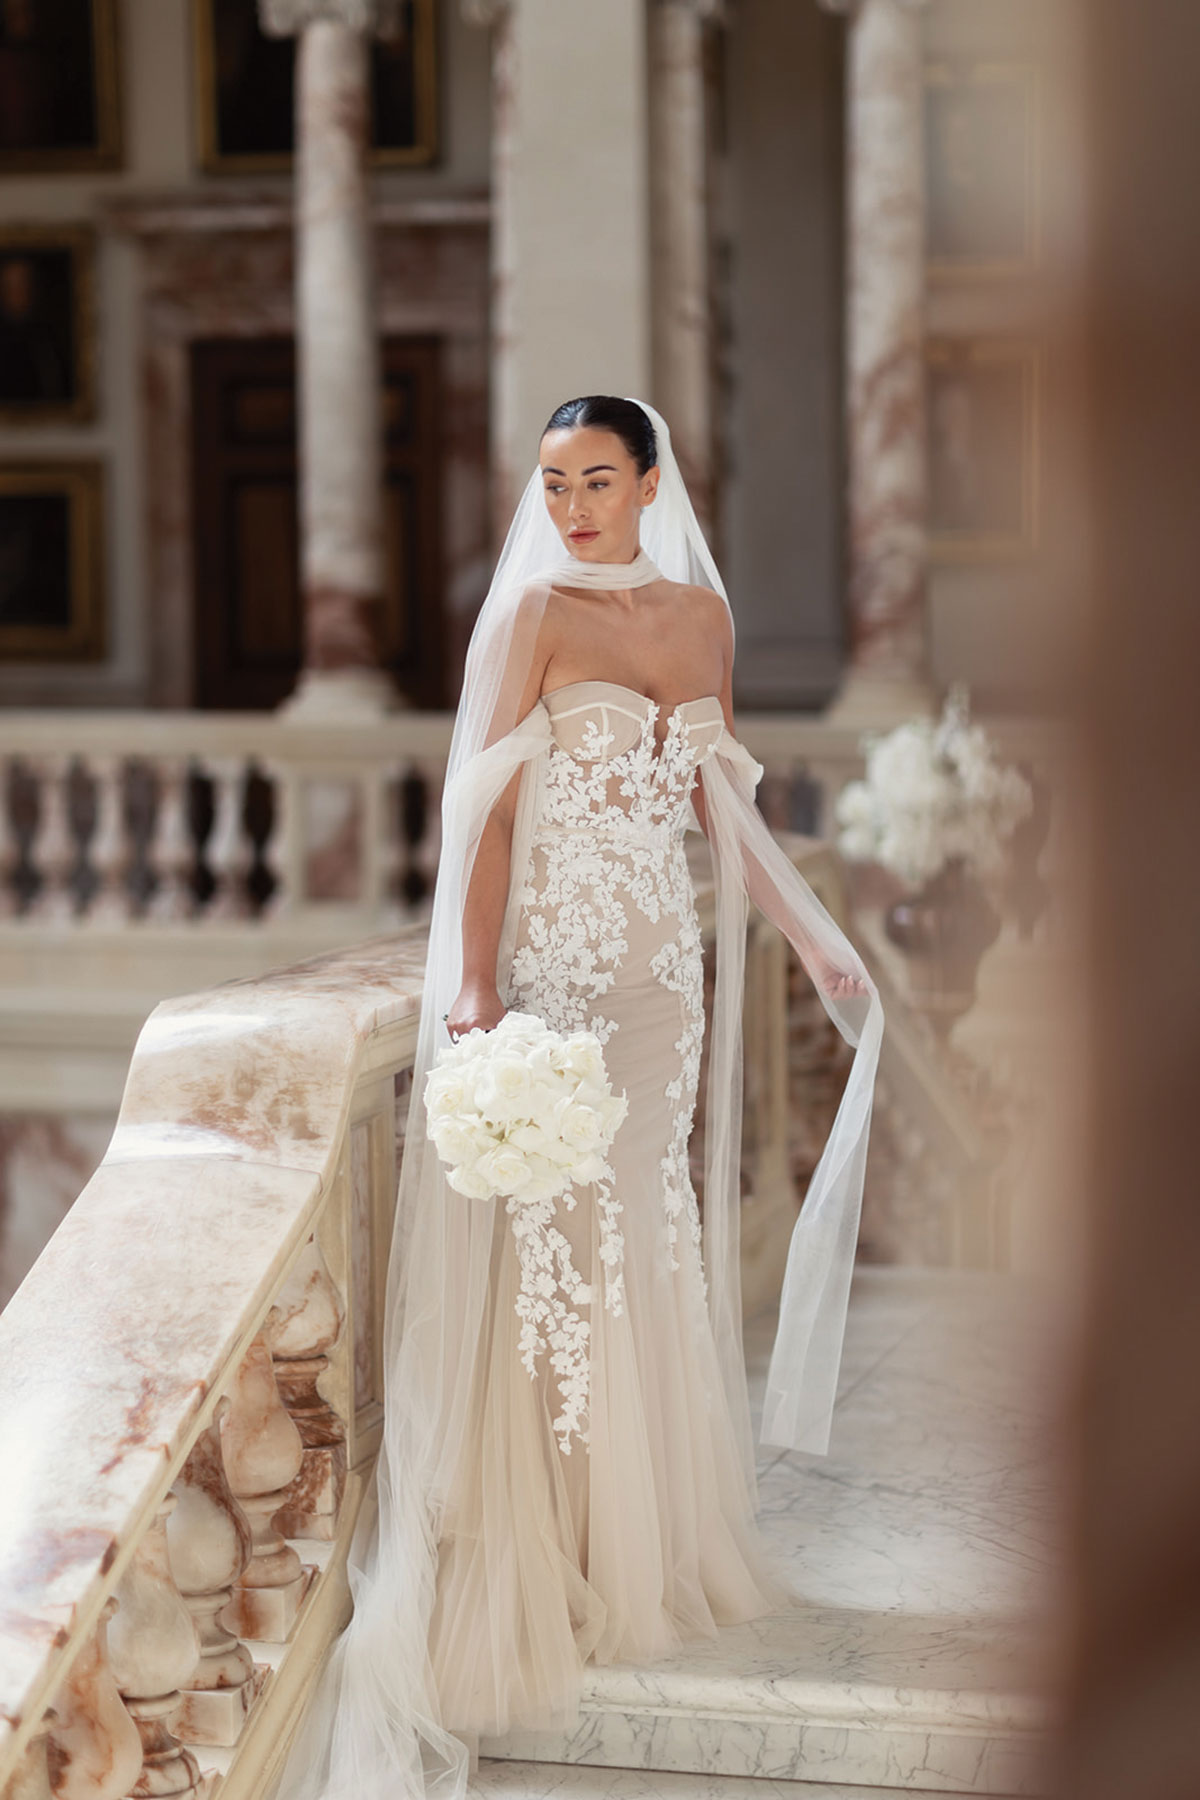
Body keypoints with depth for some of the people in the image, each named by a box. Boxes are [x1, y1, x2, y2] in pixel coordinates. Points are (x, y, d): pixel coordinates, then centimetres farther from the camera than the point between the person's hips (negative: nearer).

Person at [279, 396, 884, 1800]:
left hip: (664, 961, 5)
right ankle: (546, 1560, 9)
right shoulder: (532, 611, -6)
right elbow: (486, 810, -11)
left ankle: (650, 1535, 25)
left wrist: (816, 942, 17)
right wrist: (473, 990, -20)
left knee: (649, 1236, 11)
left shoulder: (702, 611, 10)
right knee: (555, 1247, -2)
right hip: (554, 954, -5)